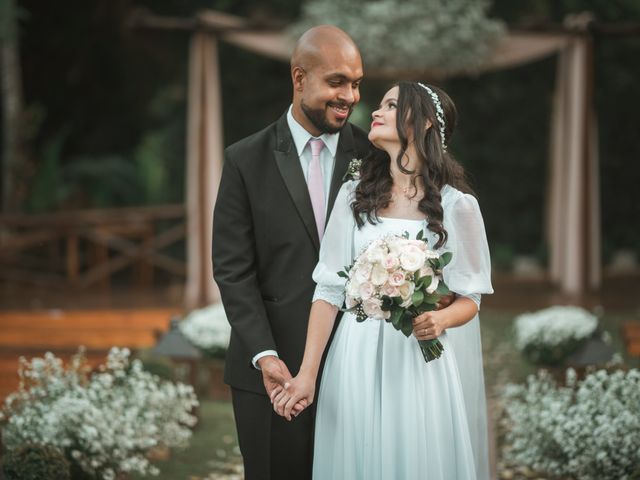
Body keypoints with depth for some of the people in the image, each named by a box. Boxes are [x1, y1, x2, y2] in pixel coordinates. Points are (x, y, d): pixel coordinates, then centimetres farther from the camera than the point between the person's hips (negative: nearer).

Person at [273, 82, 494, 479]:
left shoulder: (457, 205, -4)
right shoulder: (354, 196, 4)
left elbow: (469, 297, -1)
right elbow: (329, 289, 2)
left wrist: (441, 319, -24)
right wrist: (307, 373, -5)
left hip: (424, 361, -2)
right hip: (358, 358, 2)